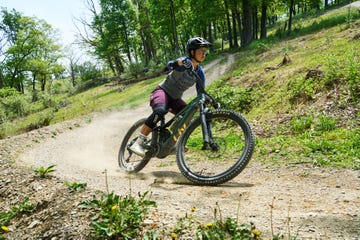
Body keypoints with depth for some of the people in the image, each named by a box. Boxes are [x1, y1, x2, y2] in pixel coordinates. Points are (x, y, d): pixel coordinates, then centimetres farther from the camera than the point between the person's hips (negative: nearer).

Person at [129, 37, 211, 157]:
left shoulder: (199, 73, 0)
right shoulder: (185, 62, -17)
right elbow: (170, 65, -38)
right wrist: (180, 62, -59)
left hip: (174, 98, 6)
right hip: (162, 91, -6)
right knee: (160, 111, -35)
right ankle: (138, 143, -31)